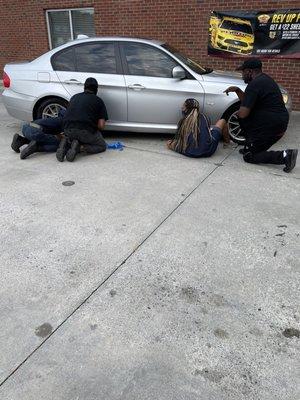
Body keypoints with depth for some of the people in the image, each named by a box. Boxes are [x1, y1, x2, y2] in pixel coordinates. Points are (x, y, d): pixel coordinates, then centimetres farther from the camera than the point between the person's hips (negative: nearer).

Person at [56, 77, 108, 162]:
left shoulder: (74, 97, 21)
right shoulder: (98, 100, 8)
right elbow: (101, 125, 1)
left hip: (68, 131, 5)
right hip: (86, 131, -5)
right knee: (102, 146, 18)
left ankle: (66, 144, -1)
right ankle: (81, 147, -10)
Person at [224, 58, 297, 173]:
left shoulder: (255, 84, -19)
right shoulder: (264, 79, 13)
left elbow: (243, 113, -21)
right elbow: (248, 102, 22)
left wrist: (238, 112, 2)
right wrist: (237, 90, 11)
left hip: (271, 127, -10)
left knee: (249, 157, 0)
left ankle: (284, 156, -10)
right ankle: (250, 147, 24)